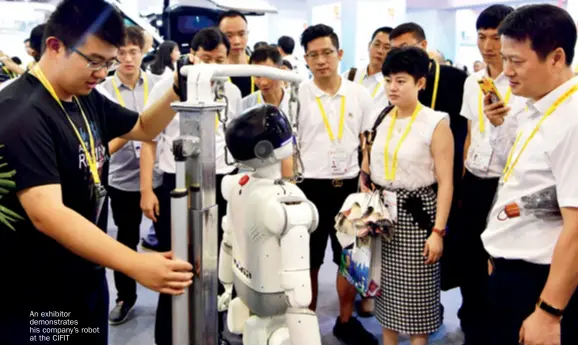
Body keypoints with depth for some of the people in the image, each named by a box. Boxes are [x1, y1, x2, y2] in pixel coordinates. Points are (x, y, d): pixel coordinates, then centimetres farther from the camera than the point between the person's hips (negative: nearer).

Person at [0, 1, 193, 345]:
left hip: (87, 278, 8)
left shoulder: (88, 99, 2)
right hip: (34, 299, -7)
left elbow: (144, 128, 16)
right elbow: (47, 214, -34)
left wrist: (177, 93, -4)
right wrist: (136, 264, -43)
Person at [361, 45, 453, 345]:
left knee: (416, 292, 4)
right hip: (382, 212, 5)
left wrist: (438, 231, -15)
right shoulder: (378, 121, 5)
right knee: (386, 287, 13)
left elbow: (445, 183, -11)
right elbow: (366, 169, 14)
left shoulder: (436, 124, -9)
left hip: (416, 214, -4)